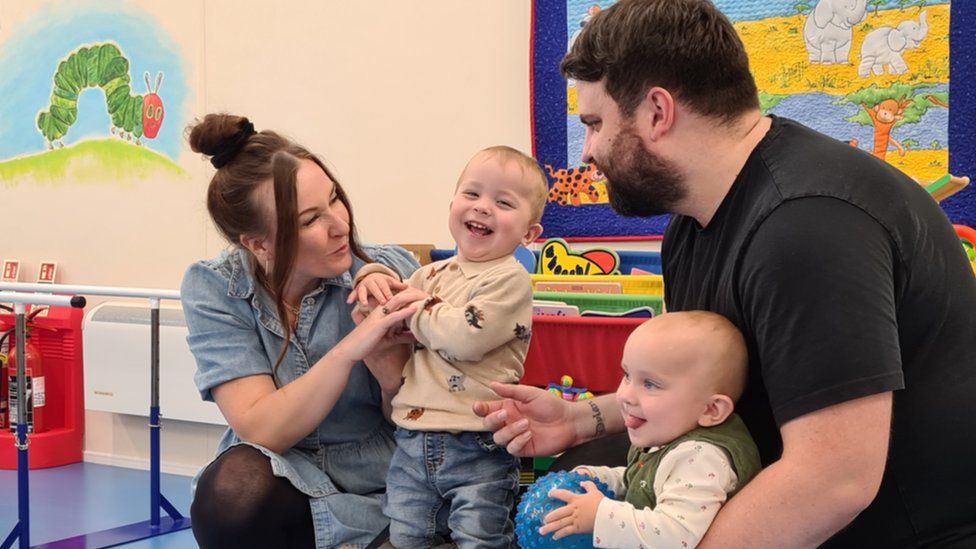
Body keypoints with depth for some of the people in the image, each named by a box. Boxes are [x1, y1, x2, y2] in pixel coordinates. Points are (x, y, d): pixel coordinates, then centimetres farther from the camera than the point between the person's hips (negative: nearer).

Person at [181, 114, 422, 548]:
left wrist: (391, 374, -26)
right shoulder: (214, 289, -9)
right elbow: (261, 431, -18)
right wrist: (349, 350, -30)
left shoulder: (392, 272, -10)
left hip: (379, 488, 0)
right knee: (233, 490, -32)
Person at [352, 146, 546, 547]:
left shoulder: (510, 280, -9)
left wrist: (419, 309, -9)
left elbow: (467, 337, -24)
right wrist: (375, 278, 6)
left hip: (477, 449, -6)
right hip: (413, 440, 6)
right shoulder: (432, 274, 12)